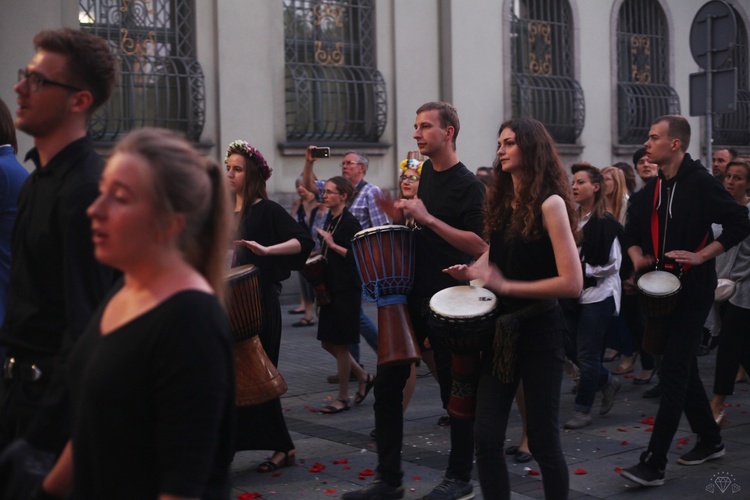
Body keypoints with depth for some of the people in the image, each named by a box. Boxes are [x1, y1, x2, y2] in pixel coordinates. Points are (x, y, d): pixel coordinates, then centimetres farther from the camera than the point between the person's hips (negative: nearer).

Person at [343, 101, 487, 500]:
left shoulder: (468, 184, -11)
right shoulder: (422, 173, 11)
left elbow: (479, 246, -20)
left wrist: (426, 217, -23)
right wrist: (401, 216, 3)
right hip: (411, 293, 7)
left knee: (454, 390, 4)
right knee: (386, 384, 6)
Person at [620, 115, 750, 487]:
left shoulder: (701, 183, -12)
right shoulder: (652, 189, 10)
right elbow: (633, 229, 21)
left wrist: (701, 255, -20)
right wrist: (637, 256, 2)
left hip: (693, 292, -8)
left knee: (673, 375, -9)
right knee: (683, 369, 16)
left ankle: (653, 464, -8)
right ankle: (710, 440, 33)